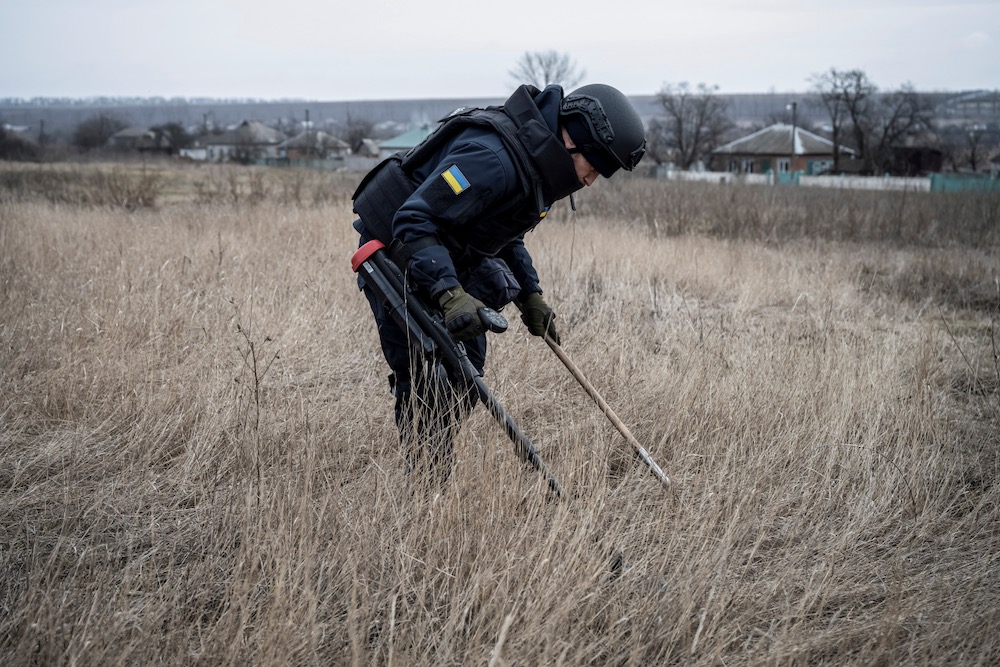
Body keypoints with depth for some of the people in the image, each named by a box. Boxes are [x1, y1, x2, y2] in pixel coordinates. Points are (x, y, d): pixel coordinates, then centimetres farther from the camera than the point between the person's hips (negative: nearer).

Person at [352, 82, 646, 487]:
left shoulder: (536, 160, 2)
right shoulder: (492, 157, -30)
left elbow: (504, 233, 18)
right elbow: (414, 222, -33)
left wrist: (530, 294, 12)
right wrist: (450, 294, -41)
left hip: (448, 263, 10)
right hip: (399, 258, -10)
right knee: (425, 385, -12)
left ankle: (437, 487, 19)